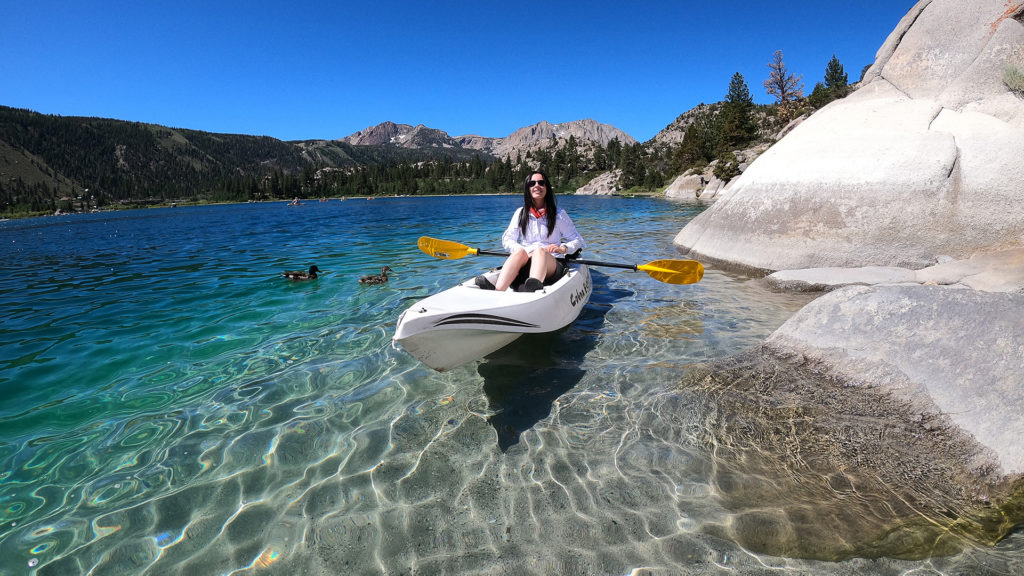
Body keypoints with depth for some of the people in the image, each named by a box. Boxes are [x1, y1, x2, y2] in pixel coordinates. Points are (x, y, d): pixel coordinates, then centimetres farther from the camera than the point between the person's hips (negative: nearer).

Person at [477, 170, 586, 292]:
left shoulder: (559, 215, 10)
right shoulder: (521, 213, 14)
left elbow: (577, 240, 11)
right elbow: (507, 240, 7)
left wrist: (562, 248, -12)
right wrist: (526, 253, -12)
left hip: (552, 265, -1)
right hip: (525, 263, 1)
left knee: (539, 250, -35)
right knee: (520, 252, -33)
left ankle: (533, 287, -69)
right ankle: (497, 291, -60)